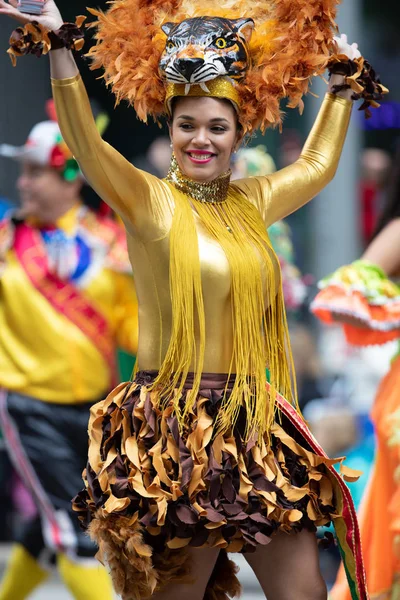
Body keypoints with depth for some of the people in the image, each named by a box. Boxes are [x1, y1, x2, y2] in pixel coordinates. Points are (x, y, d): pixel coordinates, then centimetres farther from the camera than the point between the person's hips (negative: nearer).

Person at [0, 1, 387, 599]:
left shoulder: (251, 202, 12)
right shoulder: (152, 202, -5)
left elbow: (317, 165, 31)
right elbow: (86, 145, -21)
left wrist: (343, 83, 33)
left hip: (254, 422, 6)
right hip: (174, 423, -5)